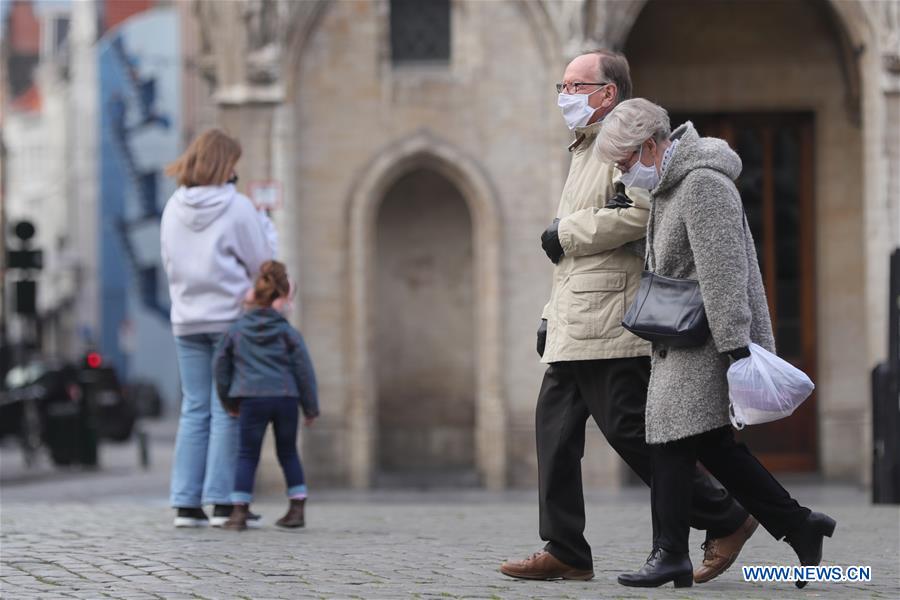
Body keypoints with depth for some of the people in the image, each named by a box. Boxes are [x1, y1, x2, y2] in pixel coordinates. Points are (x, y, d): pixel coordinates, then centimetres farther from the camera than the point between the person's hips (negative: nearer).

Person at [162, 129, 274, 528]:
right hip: (231, 318, -5)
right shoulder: (237, 207, -10)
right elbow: (262, 266, -4)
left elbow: (169, 263, 12)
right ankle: (223, 502, -5)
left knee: (194, 409, 8)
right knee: (228, 410, -2)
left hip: (187, 321, 5)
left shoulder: (173, 208, 5)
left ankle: (186, 503, 5)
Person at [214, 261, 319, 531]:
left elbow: (221, 367, 11)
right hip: (286, 397, 1)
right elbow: (304, 370, 4)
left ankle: (240, 511, -2)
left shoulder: (235, 332, 8)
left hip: (251, 399, -1)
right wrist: (310, 407, 11)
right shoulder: (288, 333, 5)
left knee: (247, 455, 6)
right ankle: (297, 508, 14)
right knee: (288, 453, 16)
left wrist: (228, 402, 23)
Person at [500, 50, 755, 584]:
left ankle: (726, 519, 0)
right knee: (555, 427, 4)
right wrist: (552, 316, 22)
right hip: (575, 329, 10)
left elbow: (641, 214, -24)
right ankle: (566, 552, 5)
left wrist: (567, 233, -14)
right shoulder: (585, 150, 25)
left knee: (629, 429, -9)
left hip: (609, 322, -10)